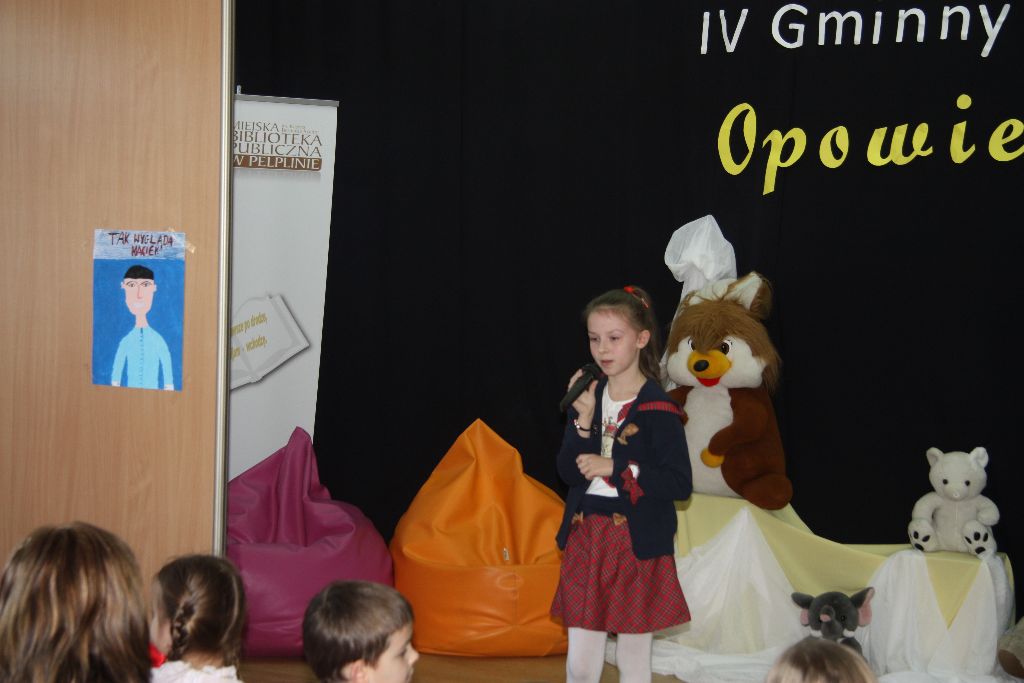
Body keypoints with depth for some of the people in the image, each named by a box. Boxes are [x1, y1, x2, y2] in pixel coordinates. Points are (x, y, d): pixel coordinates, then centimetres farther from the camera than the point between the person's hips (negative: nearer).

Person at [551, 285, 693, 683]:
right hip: (585, 538, 5)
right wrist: (584, 421, -15)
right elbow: (569, 472, -1)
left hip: (637, 543, -4)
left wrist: (613, 467, -18)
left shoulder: (657, 408, -10)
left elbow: (680, 484, -16)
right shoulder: (588, 397, 5)